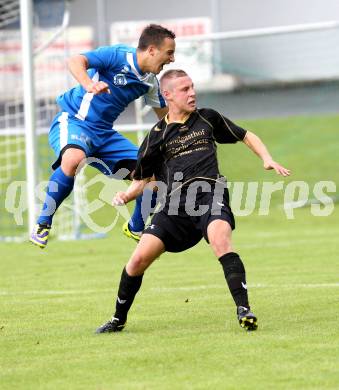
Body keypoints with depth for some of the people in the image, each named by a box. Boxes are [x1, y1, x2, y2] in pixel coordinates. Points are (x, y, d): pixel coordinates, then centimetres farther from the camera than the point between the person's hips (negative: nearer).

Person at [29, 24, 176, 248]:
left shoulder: (150, 81, 7)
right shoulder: (118, 56, -16)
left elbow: (165, 115, 25)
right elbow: (76, 61, -31)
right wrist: (89, 84, -49)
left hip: (104, 133, 7)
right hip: (74, 121, -7)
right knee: (74, 159, -41)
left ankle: (136, 229, 27)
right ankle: (43, 224, -25)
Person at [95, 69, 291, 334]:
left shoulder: (207, 118, 16)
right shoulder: (158, 136, 14)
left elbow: (246, 136, 26)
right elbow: (143, 179, 19)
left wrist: (267, 159, 9)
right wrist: (125, 196, -1)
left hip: (210, 194, -1)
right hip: (176, 202, 1)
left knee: (220, 240, -34)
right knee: (140, 258, -9)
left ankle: (244, 310, -36)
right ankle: (119, 319, 13)